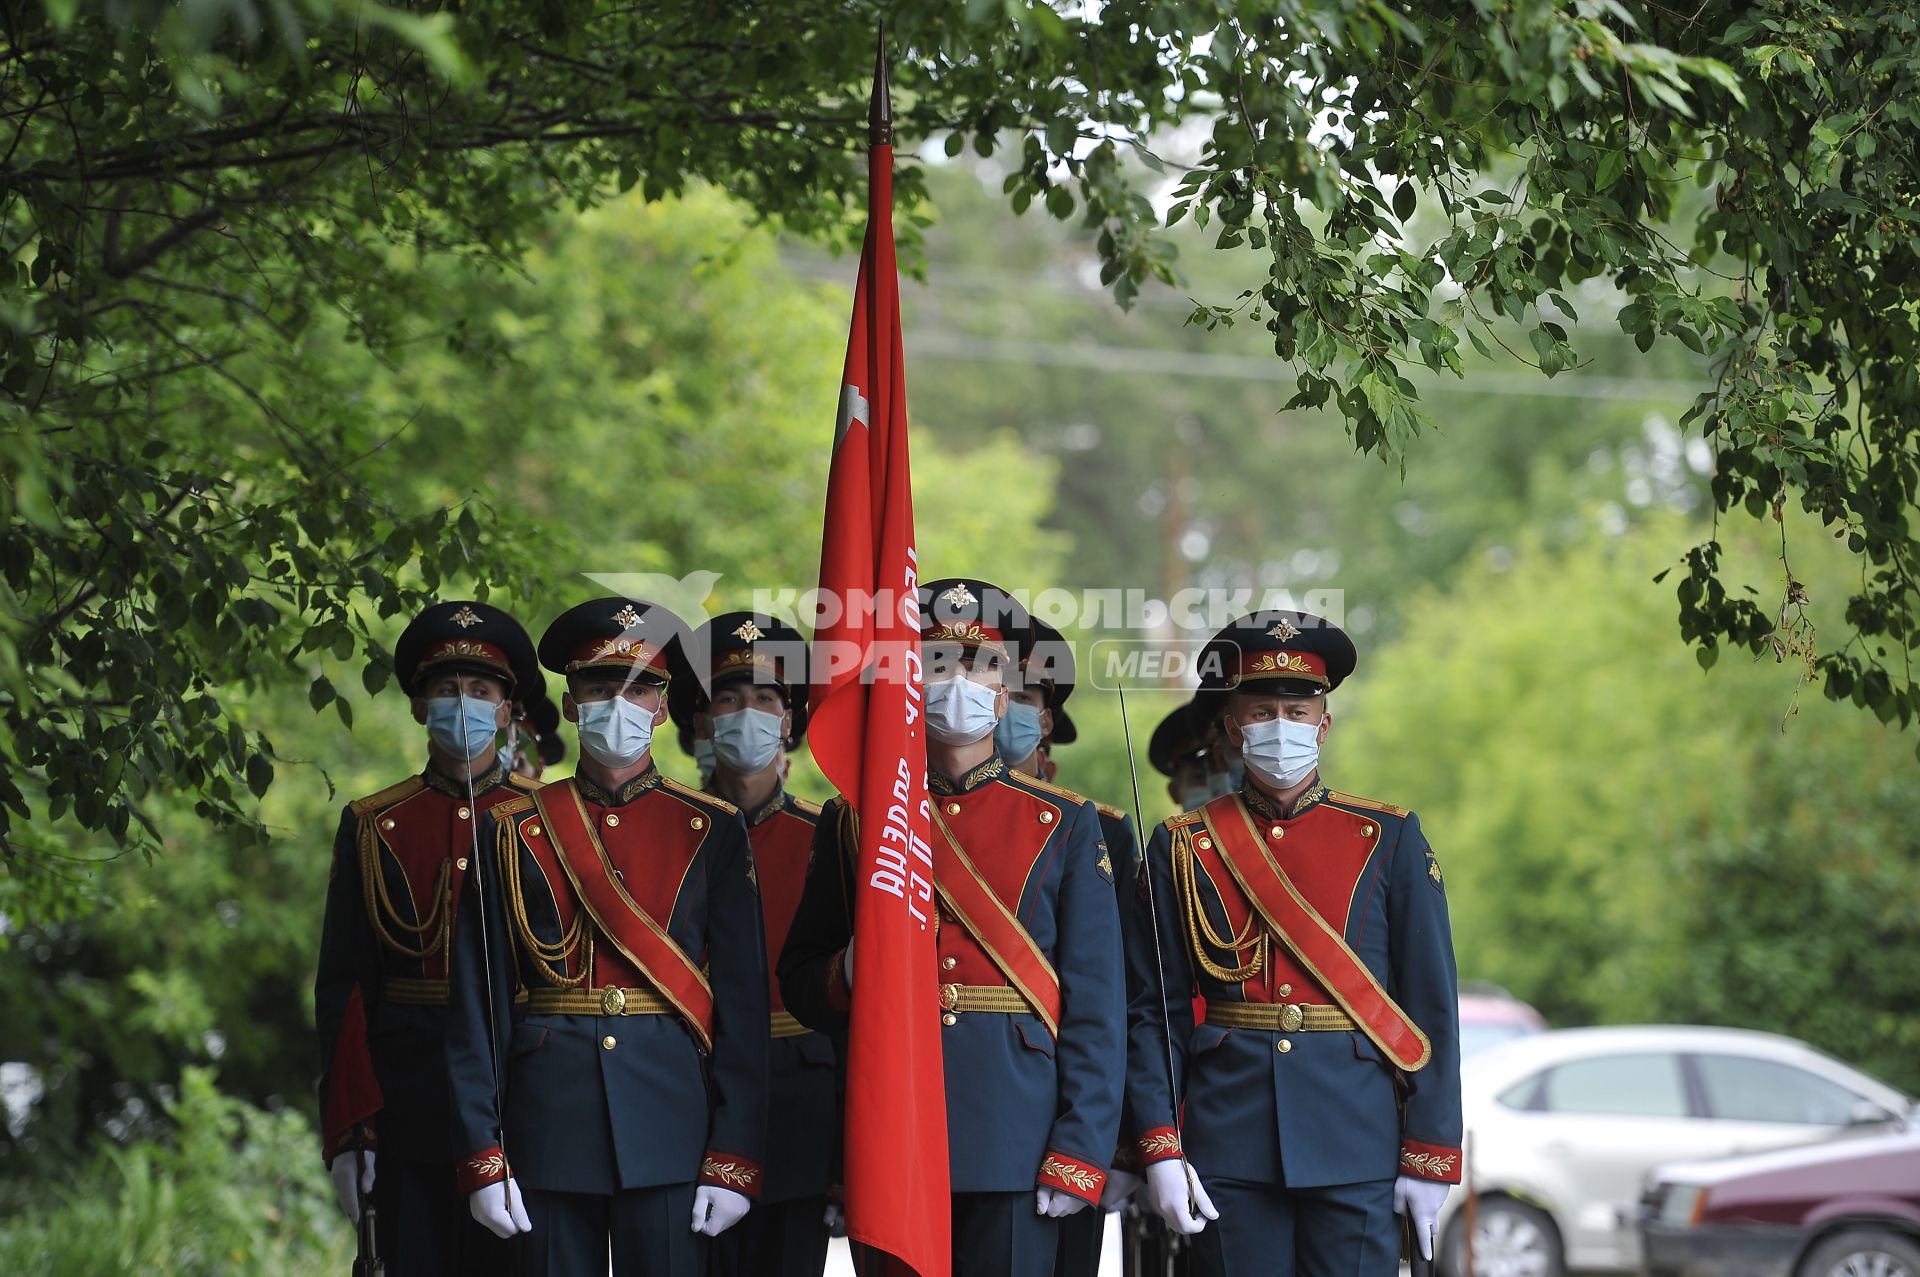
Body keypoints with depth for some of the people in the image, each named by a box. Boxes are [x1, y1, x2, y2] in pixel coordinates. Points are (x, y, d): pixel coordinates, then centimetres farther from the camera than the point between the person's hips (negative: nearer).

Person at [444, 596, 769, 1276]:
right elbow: (479, 1000, 3)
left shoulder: (711, 832, 5)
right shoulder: (515, 832, 6)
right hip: (550, 1133, 1)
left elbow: (744, 1002, 1)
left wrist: (734, 1159, -7)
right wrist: (483, 1157, -5)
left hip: (670, 1131, 0)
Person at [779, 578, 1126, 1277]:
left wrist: (1079, 1153, -7)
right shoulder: (854, 820, 10)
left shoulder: (1065, 825, 7)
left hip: (1016, 1142, -1)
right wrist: (853, 970, -10)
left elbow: (1095, 1007, 2)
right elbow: (799, 982, 13)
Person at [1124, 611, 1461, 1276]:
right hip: (1229, 1151, 1)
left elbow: (1433, 1004, 3)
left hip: (1355, 1145, 0)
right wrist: (1161, 1148, -6)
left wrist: (1431, 1157, -3)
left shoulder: (1389, 840, 5)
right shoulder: (1183, 848, 6)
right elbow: (1154, 1011, 4)